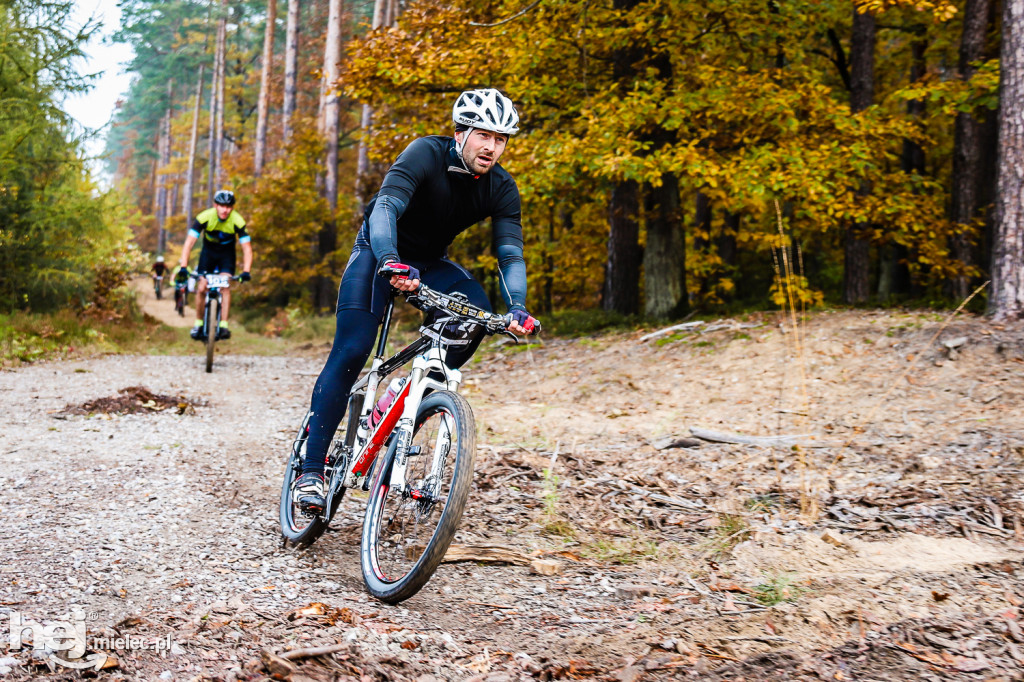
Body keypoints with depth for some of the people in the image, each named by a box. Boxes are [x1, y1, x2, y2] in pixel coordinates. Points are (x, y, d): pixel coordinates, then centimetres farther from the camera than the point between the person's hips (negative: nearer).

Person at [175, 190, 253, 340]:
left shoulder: (237, 221, -29)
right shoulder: (204, 217, -29)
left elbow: (247, 248, -28)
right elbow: (189, 243, -30)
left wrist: (246, 271, -42)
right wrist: (183, 267, -41)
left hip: (227, 252, -1)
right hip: (208, 251, 1)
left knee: (225, 287, -19)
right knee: (201, 288, -8)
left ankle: (223, 325, -18)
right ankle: (198, 323, 9)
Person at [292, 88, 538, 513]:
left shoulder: (501, 189, -13)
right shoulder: (426, 154, -25)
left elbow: (510, 253, -20)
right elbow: (387, 206, -39)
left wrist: (517, 307, -39)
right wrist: (390, 262, -58)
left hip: (429, 263, 4)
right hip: (378, 254, -4)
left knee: (476, 309, -26)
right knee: (350, 353, -18)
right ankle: (311, 471, -14)